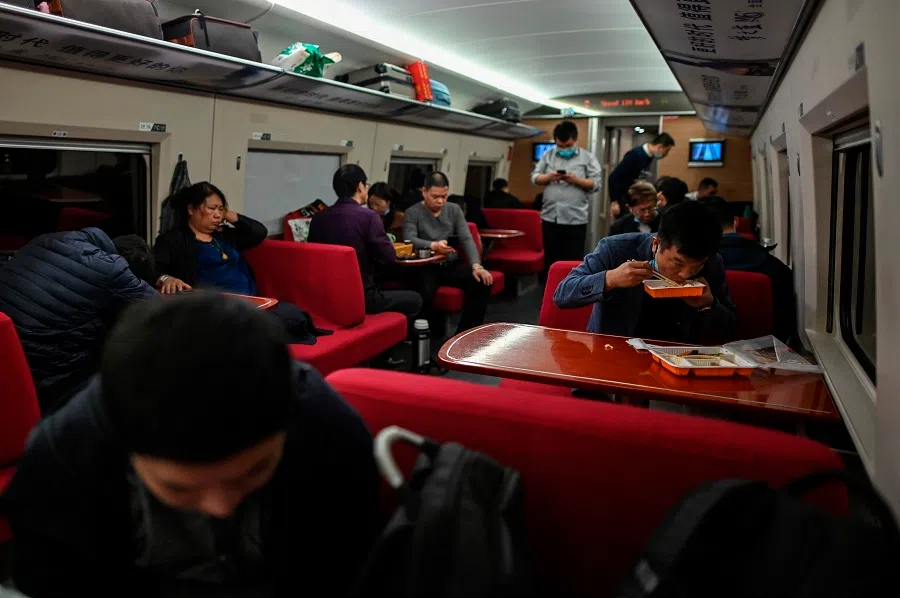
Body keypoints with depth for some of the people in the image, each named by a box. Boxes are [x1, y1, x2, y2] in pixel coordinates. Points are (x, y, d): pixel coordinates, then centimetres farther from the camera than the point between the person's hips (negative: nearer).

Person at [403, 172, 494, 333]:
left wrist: (476, 265, -17)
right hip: (426, 267, -4)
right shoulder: (413, 213, 0)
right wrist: (433, 245, -38)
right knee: (424, 293, -37)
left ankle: (466, 333, -8)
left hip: (452, 264, 4)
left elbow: (467, 239, 1)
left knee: (483, 282, -21)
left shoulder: (454, 210, 11)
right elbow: (409, 240, -18)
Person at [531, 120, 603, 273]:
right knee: (550, 260, 12)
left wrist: (576, 180, -18)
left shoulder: (588, 157, 2)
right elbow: (535, 178, 9)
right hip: (550, 217, 3)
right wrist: (549, 177, -10)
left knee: (573, 261, 2)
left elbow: (596, 183, -3)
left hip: (575, 219, -3)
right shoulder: (547, 155, 11)